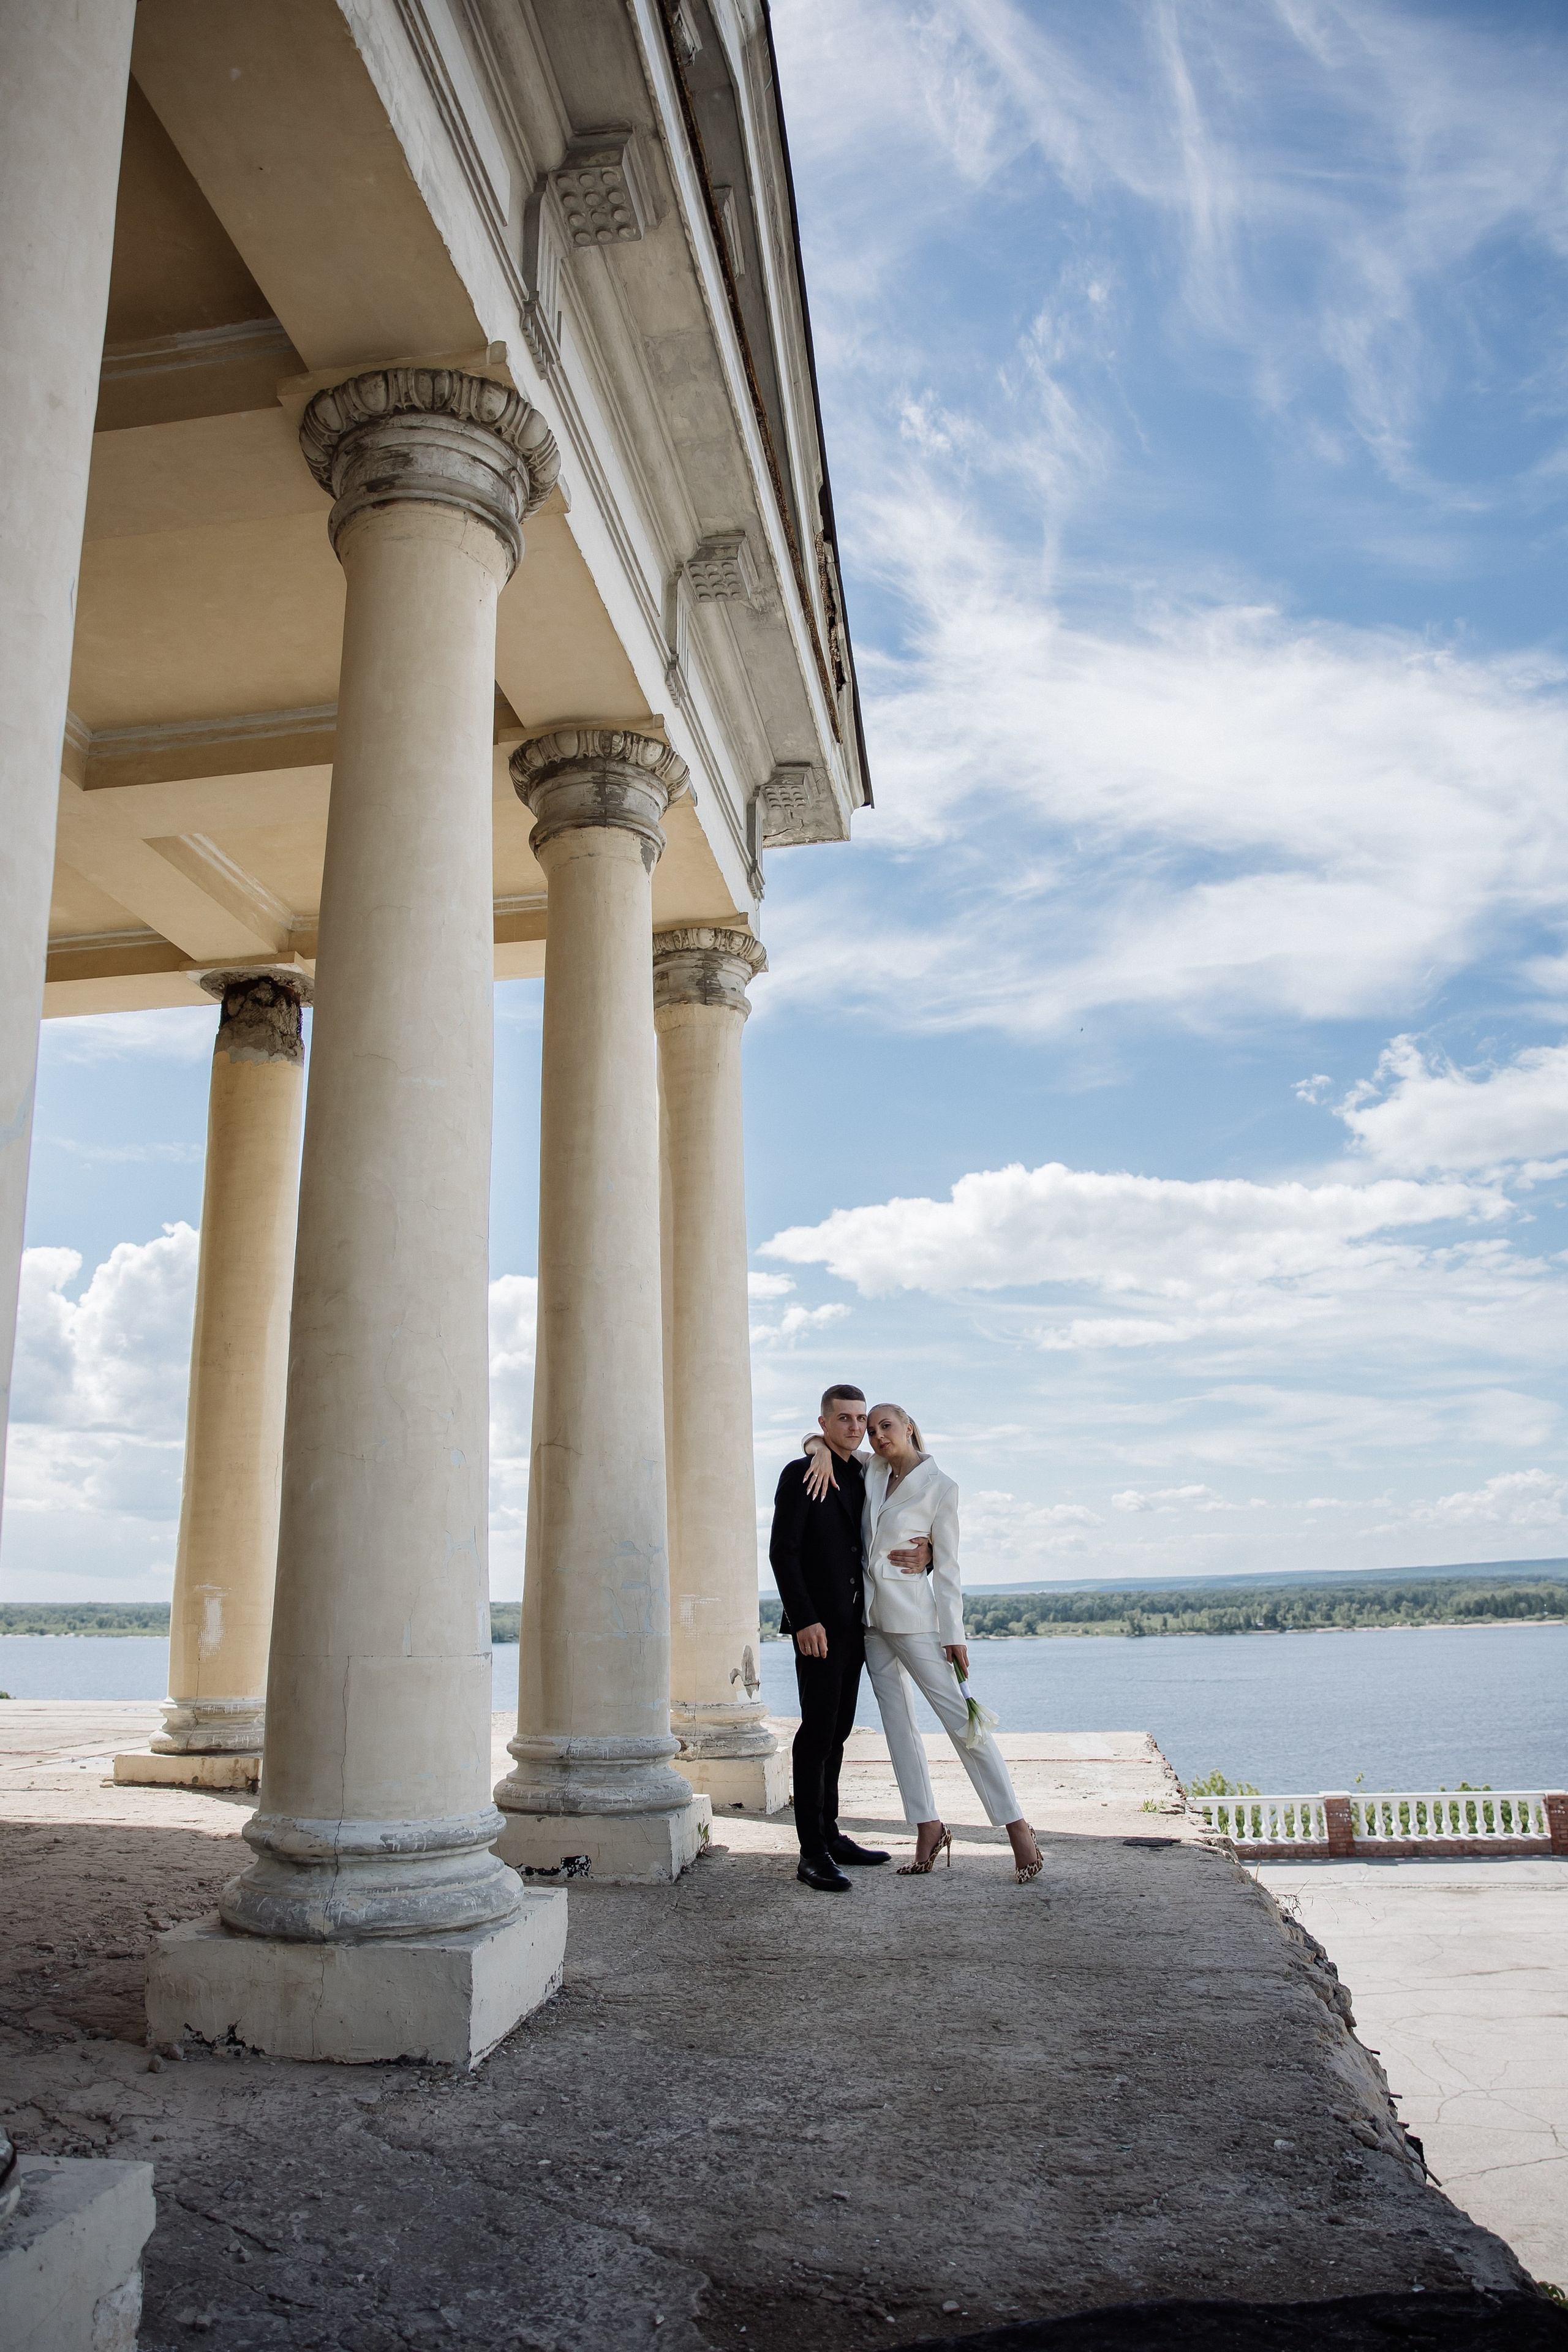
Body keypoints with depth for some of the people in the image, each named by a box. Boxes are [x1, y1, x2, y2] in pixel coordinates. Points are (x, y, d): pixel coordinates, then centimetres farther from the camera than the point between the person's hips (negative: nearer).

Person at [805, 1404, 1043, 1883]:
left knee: (959, 1718, -7)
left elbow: (947, 1566, -7)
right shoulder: (872, 1471, 7)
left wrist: (954, 1634, -10)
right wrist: (823, 1450, -8)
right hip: (870, 1613, 6)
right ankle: (928, 1827, 15)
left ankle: (1017, 1828, -1)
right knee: (897, 1721, 7)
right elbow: (818, 1438, 16)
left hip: (912, 1614, -6)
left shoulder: (940, 1486, -7)